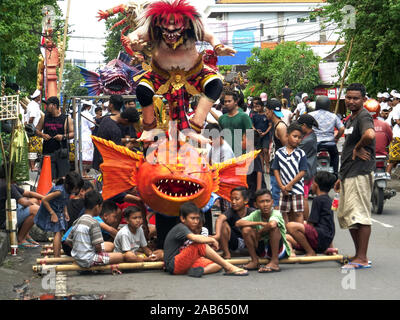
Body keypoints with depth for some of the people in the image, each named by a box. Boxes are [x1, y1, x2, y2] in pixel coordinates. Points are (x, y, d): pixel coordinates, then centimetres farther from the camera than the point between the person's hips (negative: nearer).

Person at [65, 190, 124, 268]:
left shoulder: (77, 222, 9)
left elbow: (68, 241, 12)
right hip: (88, 260, -9)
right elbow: (97, 246, -19)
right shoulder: (93, 223, -16)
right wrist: (99, 251, 2)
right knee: (120, 256, -8)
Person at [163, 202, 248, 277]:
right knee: (200, 244, -28)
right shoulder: (180, 228, -11)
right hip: (173, 265, -9)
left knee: (217, 265, -4)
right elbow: (195, 238, -32)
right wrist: (212, 240, -17)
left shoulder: (190, 229, 18)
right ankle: (229, 268, -28)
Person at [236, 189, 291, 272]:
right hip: (263, 250, 5)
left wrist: (259, 233, -24)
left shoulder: (276, 213, -18)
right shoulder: (256, 214, -4)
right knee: (246, 229, -14)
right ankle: (255, 261, -3)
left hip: (280, 250, -5)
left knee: (273, 227, -30)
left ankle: (275, 262, -22)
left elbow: (272, 224, -43)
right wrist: (259, 223, -23)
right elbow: (238, 223, -18)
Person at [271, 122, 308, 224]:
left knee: (298, 213, -4)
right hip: (284, 189, 3)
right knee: (284, 213, 11)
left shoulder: (301, 153, -5)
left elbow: (302, 172, -8)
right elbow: (276, 170, 3)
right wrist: (281, 186, -7)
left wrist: (290, 185, -11)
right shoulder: (279, 152, 2)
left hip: (297, 188, -3)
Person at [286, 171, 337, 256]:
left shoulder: (318, 199, -7)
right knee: (286, 238, 13)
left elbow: (311, 224, -10)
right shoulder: (328, 199, 21)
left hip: (321, 236, -10)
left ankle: (311, 252, -15)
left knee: (291, 226, -26)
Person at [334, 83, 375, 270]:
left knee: (360, 215, -8)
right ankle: (358, 255, 21)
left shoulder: (363, 117, -12)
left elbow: (370, 135, -36)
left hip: (360, 174, -11)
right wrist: (342, 177, 25)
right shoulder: (351, 119, 19)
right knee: (346, 216, 14)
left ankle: (362, 259, -5)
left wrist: (358, 148, -18)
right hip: (349, 174, 11)